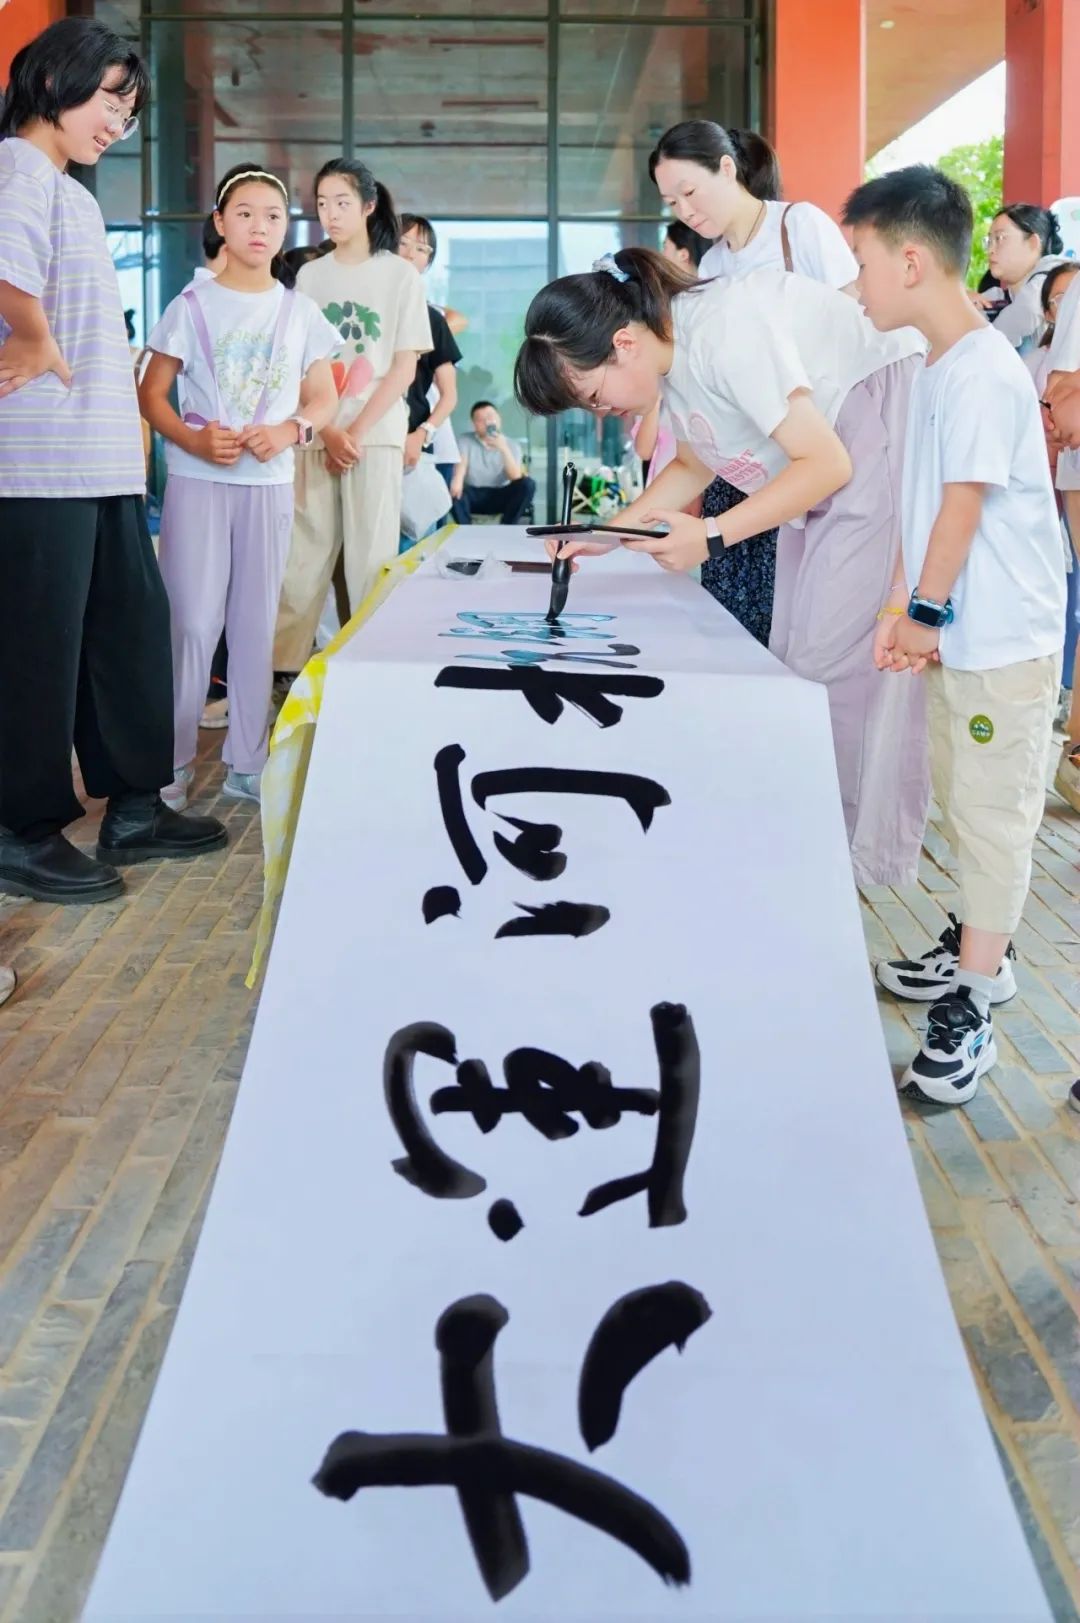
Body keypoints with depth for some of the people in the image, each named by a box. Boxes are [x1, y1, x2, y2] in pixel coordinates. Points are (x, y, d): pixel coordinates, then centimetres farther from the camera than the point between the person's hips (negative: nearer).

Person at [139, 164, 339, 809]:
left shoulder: (300, 311, 6)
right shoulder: (192, 306, -1)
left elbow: (325, 398, 9)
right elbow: (152, 394, 0)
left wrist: (289, 431, -12)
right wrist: (194, 441, -18)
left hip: (270, 484, 2)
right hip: (197, 482, -2)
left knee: (256, 624, 7)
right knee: (193, 622, -4)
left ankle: (247, 762, 16)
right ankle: (172, 764, 5)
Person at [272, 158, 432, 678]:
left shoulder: (399, 274, 2)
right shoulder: (309, 275, 11)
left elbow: (405, 366, -2)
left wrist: (358, 432, -10)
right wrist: (328, 431, -6)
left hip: (376, 433, -2)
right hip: (316, 435, 2)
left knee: (370, 558, -4)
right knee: (301, 558, -1)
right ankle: (285, 668, 3)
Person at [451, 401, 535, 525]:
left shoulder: (510, 445, 1)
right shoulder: (466, 440, 3)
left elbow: (516, 477, -14)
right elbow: (461, 463, -16)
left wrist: (504, 449, -28)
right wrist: (457, 480, -39)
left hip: (500, 497, 1)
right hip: (473, 495, -1)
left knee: (528, 484, -25)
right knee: (453, 489, -32)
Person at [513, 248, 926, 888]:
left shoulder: (725, 334, -28)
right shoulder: (672, 354, 0)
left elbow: (827, 464, -25)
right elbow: (696, 464, 16)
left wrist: (712, 536, -24)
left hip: (888, 435, -10)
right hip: (827, 456, 10)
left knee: (836, 652, -9)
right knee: (797, 650, 8)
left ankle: (863, 848, 2)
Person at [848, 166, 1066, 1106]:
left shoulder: (983, 373, -19)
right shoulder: (938, 367, 10)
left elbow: (964, 505, -19)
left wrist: (924, 611, -10)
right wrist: (901, 608, 8)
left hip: (1003, 640, -9)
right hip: (955, 632, 9)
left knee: (993, 812, -2)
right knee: (963, 801, 19)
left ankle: (969, 1009, 4)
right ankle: (980, 952, 34)